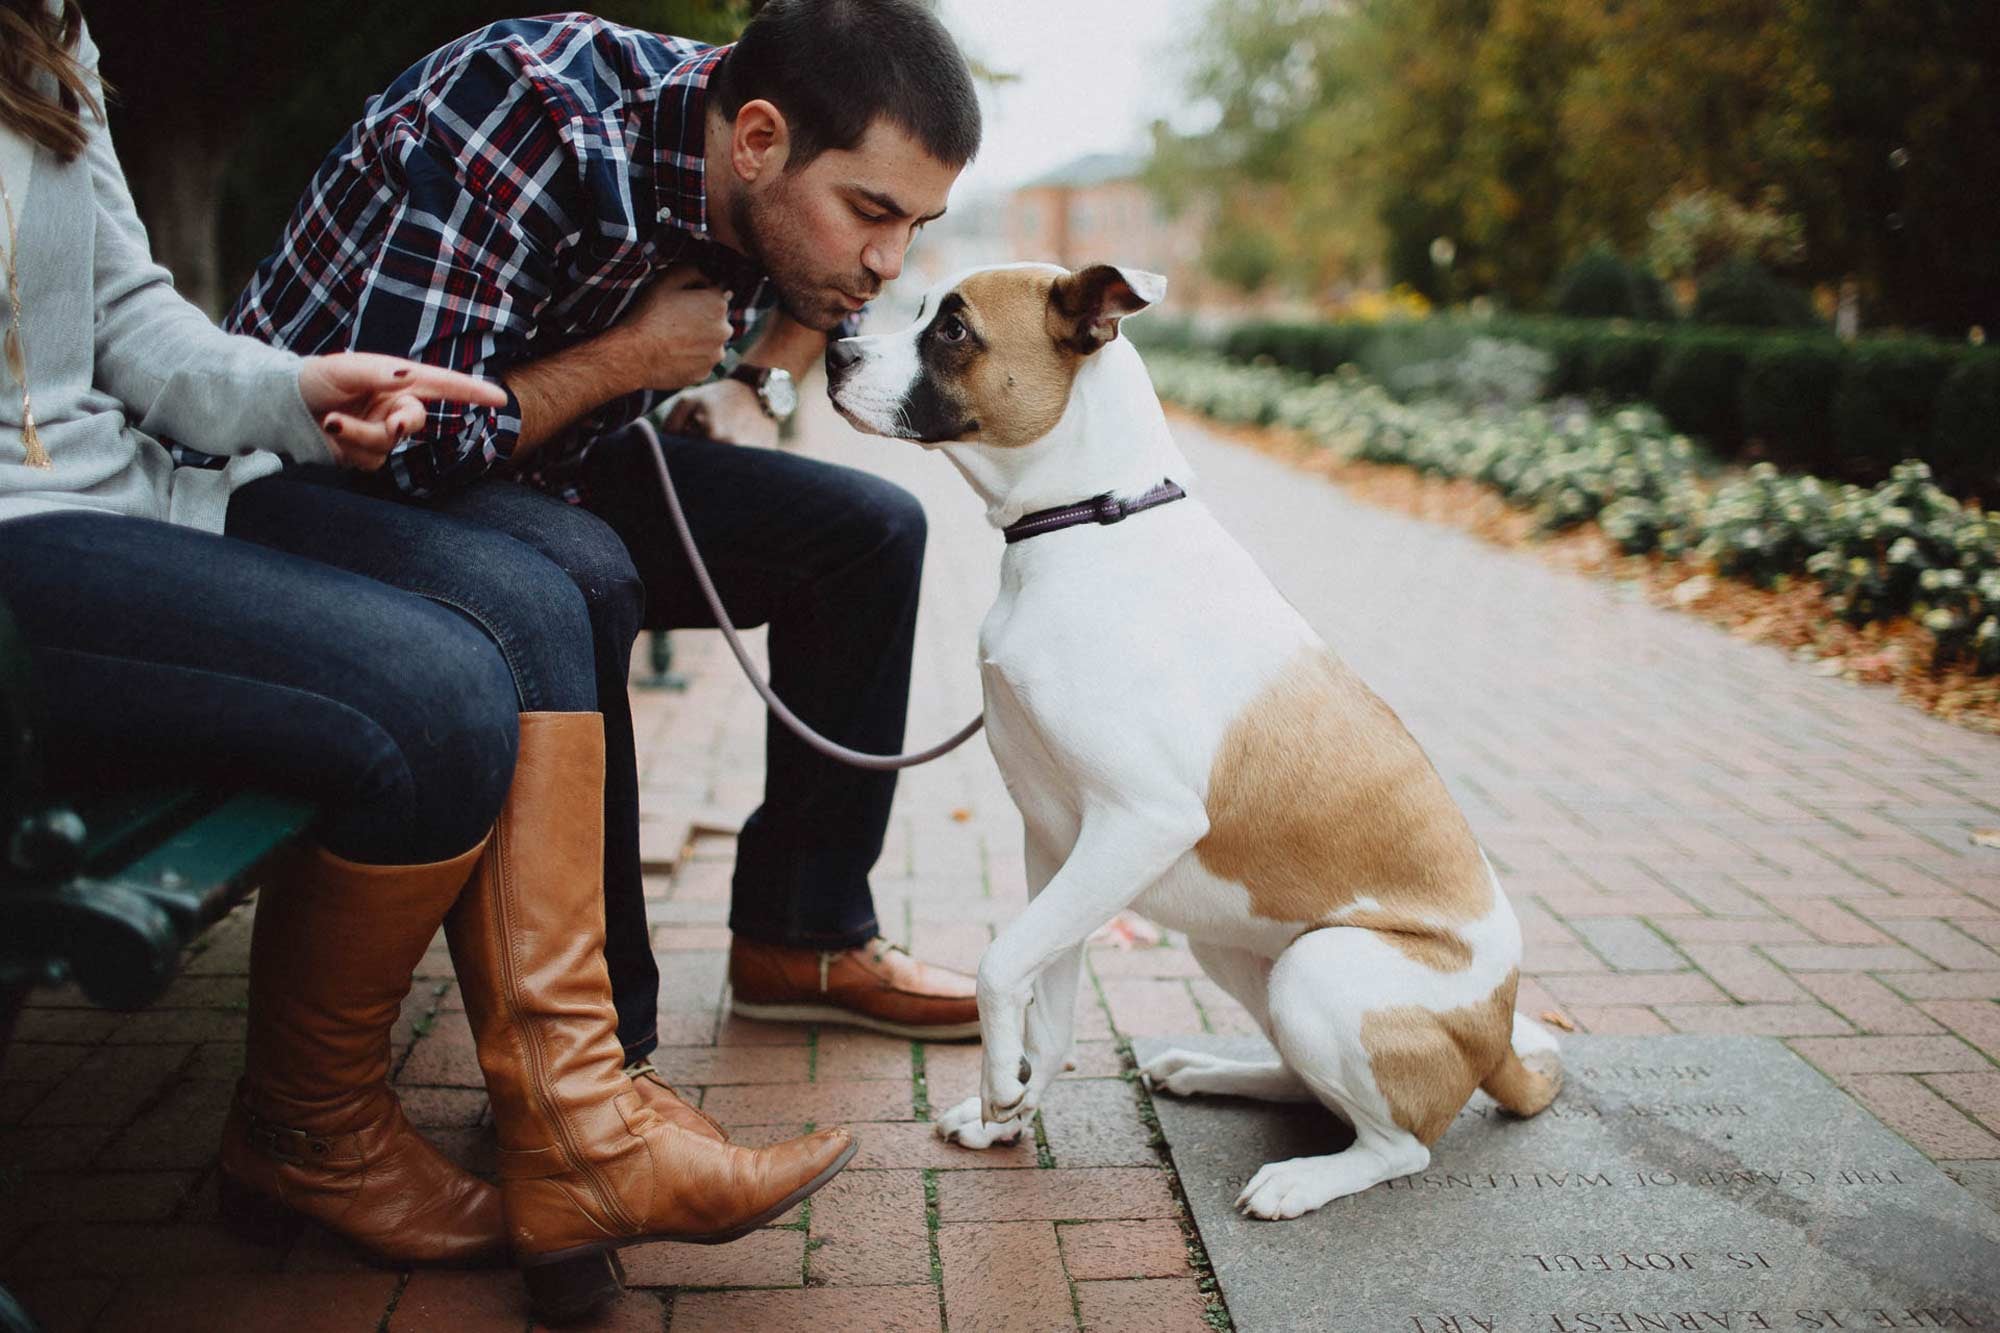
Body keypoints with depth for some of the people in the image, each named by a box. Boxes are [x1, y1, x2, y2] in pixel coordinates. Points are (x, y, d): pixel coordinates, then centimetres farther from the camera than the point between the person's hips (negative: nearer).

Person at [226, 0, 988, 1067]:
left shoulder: (773, 182, -7)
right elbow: (394, 435, -34)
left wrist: (759, 387, 2)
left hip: (553, 471, 8)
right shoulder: (540, 123, -31)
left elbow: (828, 281, 19)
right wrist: (634, 357, -23)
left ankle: (795, 937, 2)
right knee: (575, 581, -39)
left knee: (870, 528, -5)